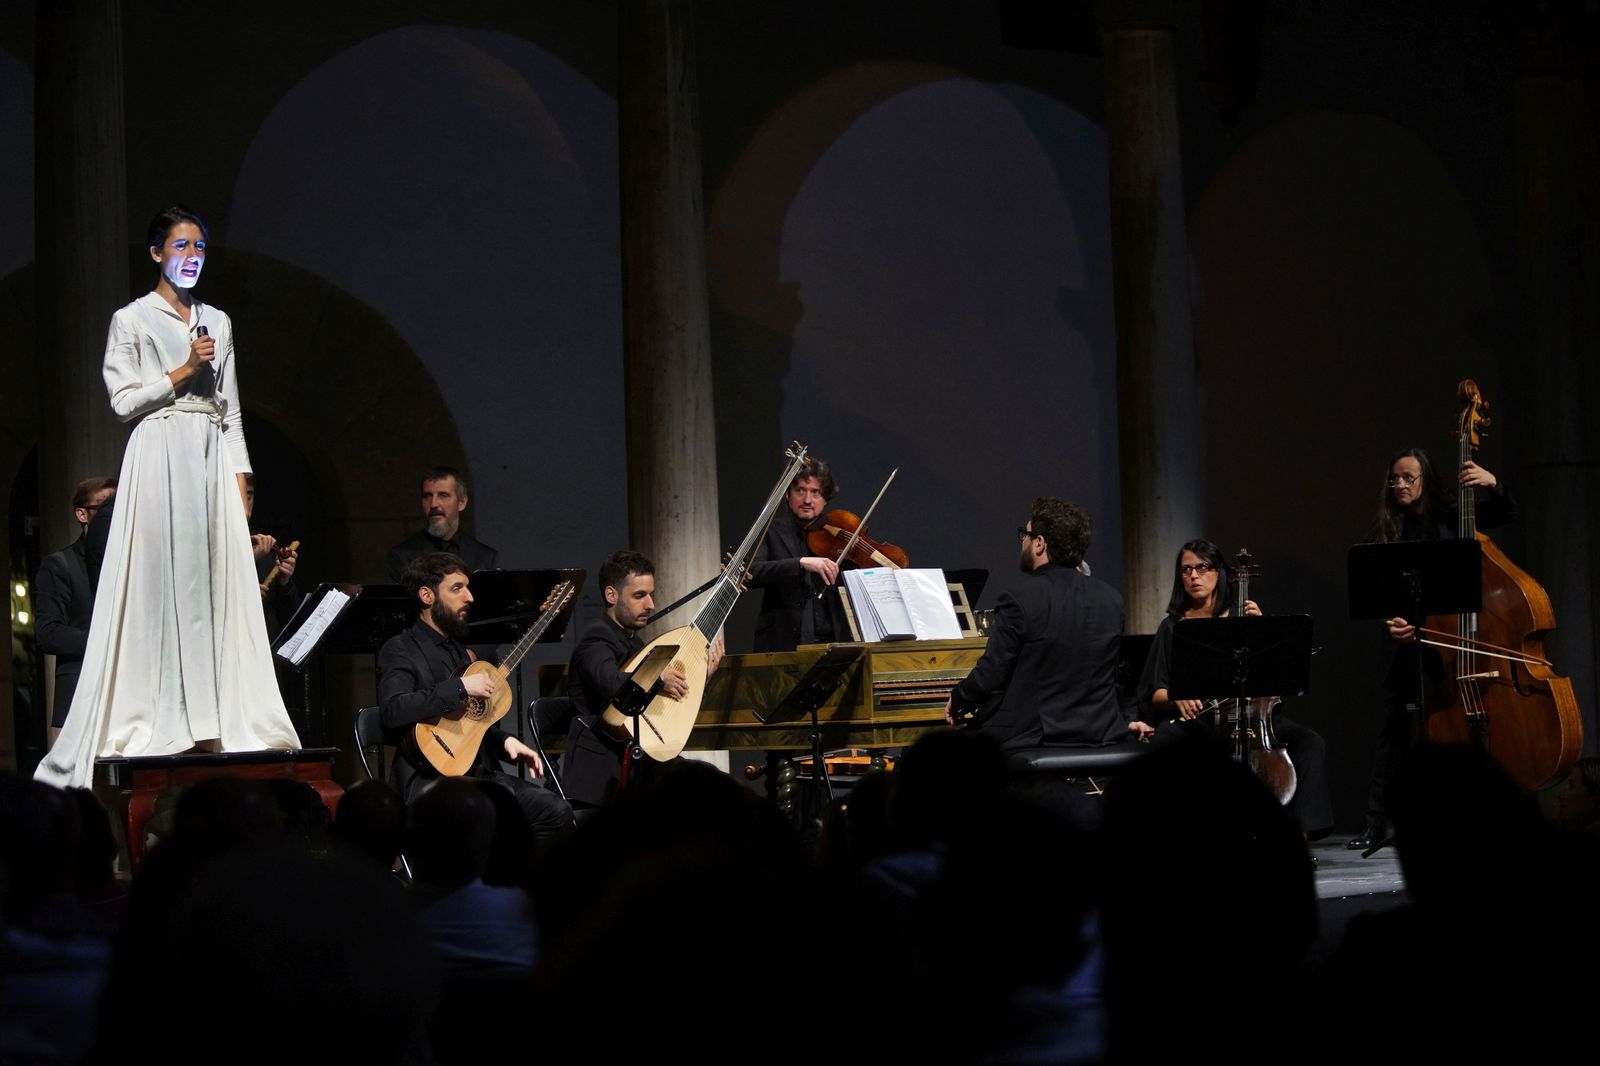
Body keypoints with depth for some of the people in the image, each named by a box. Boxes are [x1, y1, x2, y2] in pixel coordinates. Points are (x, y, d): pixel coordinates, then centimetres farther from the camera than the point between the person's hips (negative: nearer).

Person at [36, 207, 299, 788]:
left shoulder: (217, 322, 16)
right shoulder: (132, 320, 3)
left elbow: (231, 409, 15)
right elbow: (123, 400, -4)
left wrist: (240, 475, 7)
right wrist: (181, 373, -11)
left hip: (212, 457, 5)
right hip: (159, 456, -5)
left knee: (216, 582, -1)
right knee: (163, 580, -9)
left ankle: (214, 718, -2)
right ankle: (164, 719, -9)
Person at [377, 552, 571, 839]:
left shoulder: (459, 649, 22)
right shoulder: (400, 650, -3)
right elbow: (392, 711, -23)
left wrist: (505, 740, 9)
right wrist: (460, 688, -21)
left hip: (480, 772, 8)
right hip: (429, 780, -8)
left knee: (556, 812, -14)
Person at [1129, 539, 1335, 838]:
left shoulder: (1241, 620, 12)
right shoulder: (1172, 628, 12)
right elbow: (1154, 694, 8)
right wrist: (1175, 695, -14)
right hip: (1191, 719, -1)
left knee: (1311, 742, -24)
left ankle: (1301, 831, -24)